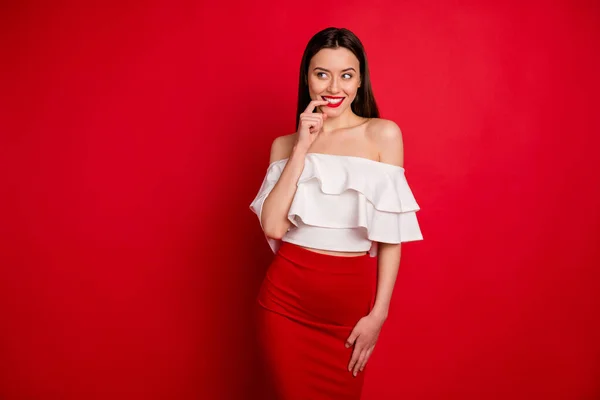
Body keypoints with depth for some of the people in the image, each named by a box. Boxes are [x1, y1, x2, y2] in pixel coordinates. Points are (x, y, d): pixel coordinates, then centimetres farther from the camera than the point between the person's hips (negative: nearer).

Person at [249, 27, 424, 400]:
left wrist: (378, 314, -7)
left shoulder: (383, 134, -4)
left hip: (351, 299, -1)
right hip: (286, 297, 2)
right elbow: (273, 227, -10)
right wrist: (302, 148, -11)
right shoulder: (285, 144, 4)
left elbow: (391, 234, -4)